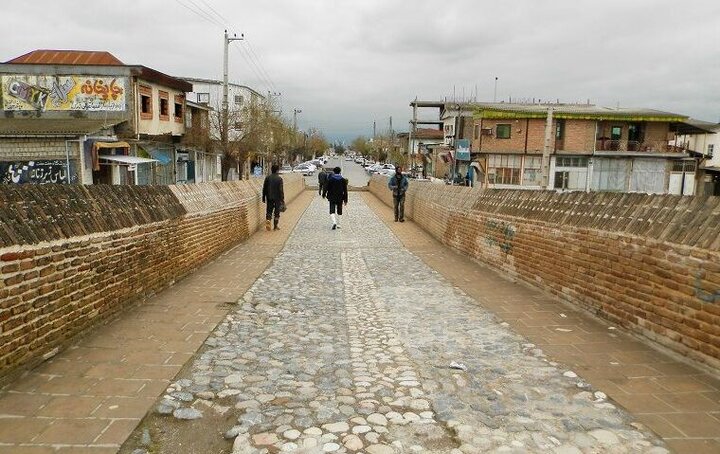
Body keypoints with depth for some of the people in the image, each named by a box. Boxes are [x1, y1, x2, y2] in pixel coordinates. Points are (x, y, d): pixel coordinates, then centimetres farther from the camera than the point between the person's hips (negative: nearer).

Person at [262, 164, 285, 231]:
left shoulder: (267, 178, 1)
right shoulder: (279, 178, -11)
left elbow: (264, 189, 5)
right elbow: (281, 190, -13)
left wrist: (263, 197, 14)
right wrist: (282, 199, -8)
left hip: (269, 198, 3)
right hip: (277, 198, -3)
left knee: (269, 211, 12)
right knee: (277, 212, 8)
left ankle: (267, 222, -9)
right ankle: (275, 226, 13)